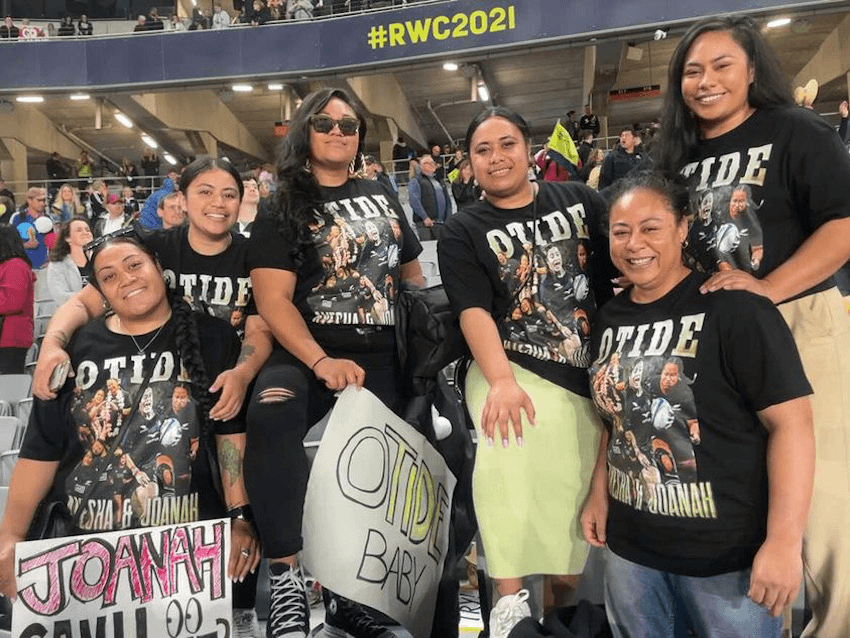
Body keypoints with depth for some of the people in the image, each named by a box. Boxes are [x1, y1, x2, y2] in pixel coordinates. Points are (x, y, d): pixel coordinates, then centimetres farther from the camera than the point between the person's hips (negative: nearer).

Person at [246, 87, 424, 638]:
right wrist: (320, 361, -24)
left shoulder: (382, 196, 14)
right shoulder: (284, 210, 1)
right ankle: (287, 580, -25)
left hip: (383, 358, 5)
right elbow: (272, 299, -10)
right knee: (270, 413, -36)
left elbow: (411, 271, 23)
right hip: (306, 354, -4)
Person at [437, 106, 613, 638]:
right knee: (510, 444, -31)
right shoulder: (463, 232, 4)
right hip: (516, 370, -2)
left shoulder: (580, 200, 10)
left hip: (594, 376, 3)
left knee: (578, 502, 5)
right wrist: (502, 380, -26)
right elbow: (473, 311, -10)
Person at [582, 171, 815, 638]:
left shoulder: (732, 306, -15)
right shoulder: (610, 317, 5)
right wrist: (599, 494, 11)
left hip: (728, 553, -5)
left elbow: (791, 422, -18)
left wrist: (783, 542, -21)